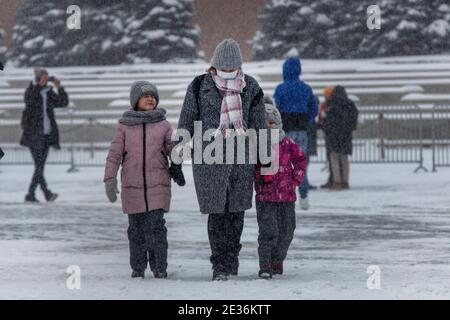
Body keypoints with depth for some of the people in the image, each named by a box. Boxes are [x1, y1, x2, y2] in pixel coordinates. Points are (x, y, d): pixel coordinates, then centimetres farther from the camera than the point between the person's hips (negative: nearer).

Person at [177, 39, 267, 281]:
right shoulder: (200, 87, 0)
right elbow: (186, 123, 6)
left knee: (236, 212, 5)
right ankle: (220, 265, 0)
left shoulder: (250, 88, 6)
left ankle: (231, 260, 19)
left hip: (242, 157, 2)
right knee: (217, 213, -6)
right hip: (210, 158, -2)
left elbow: (259, 125, 11)